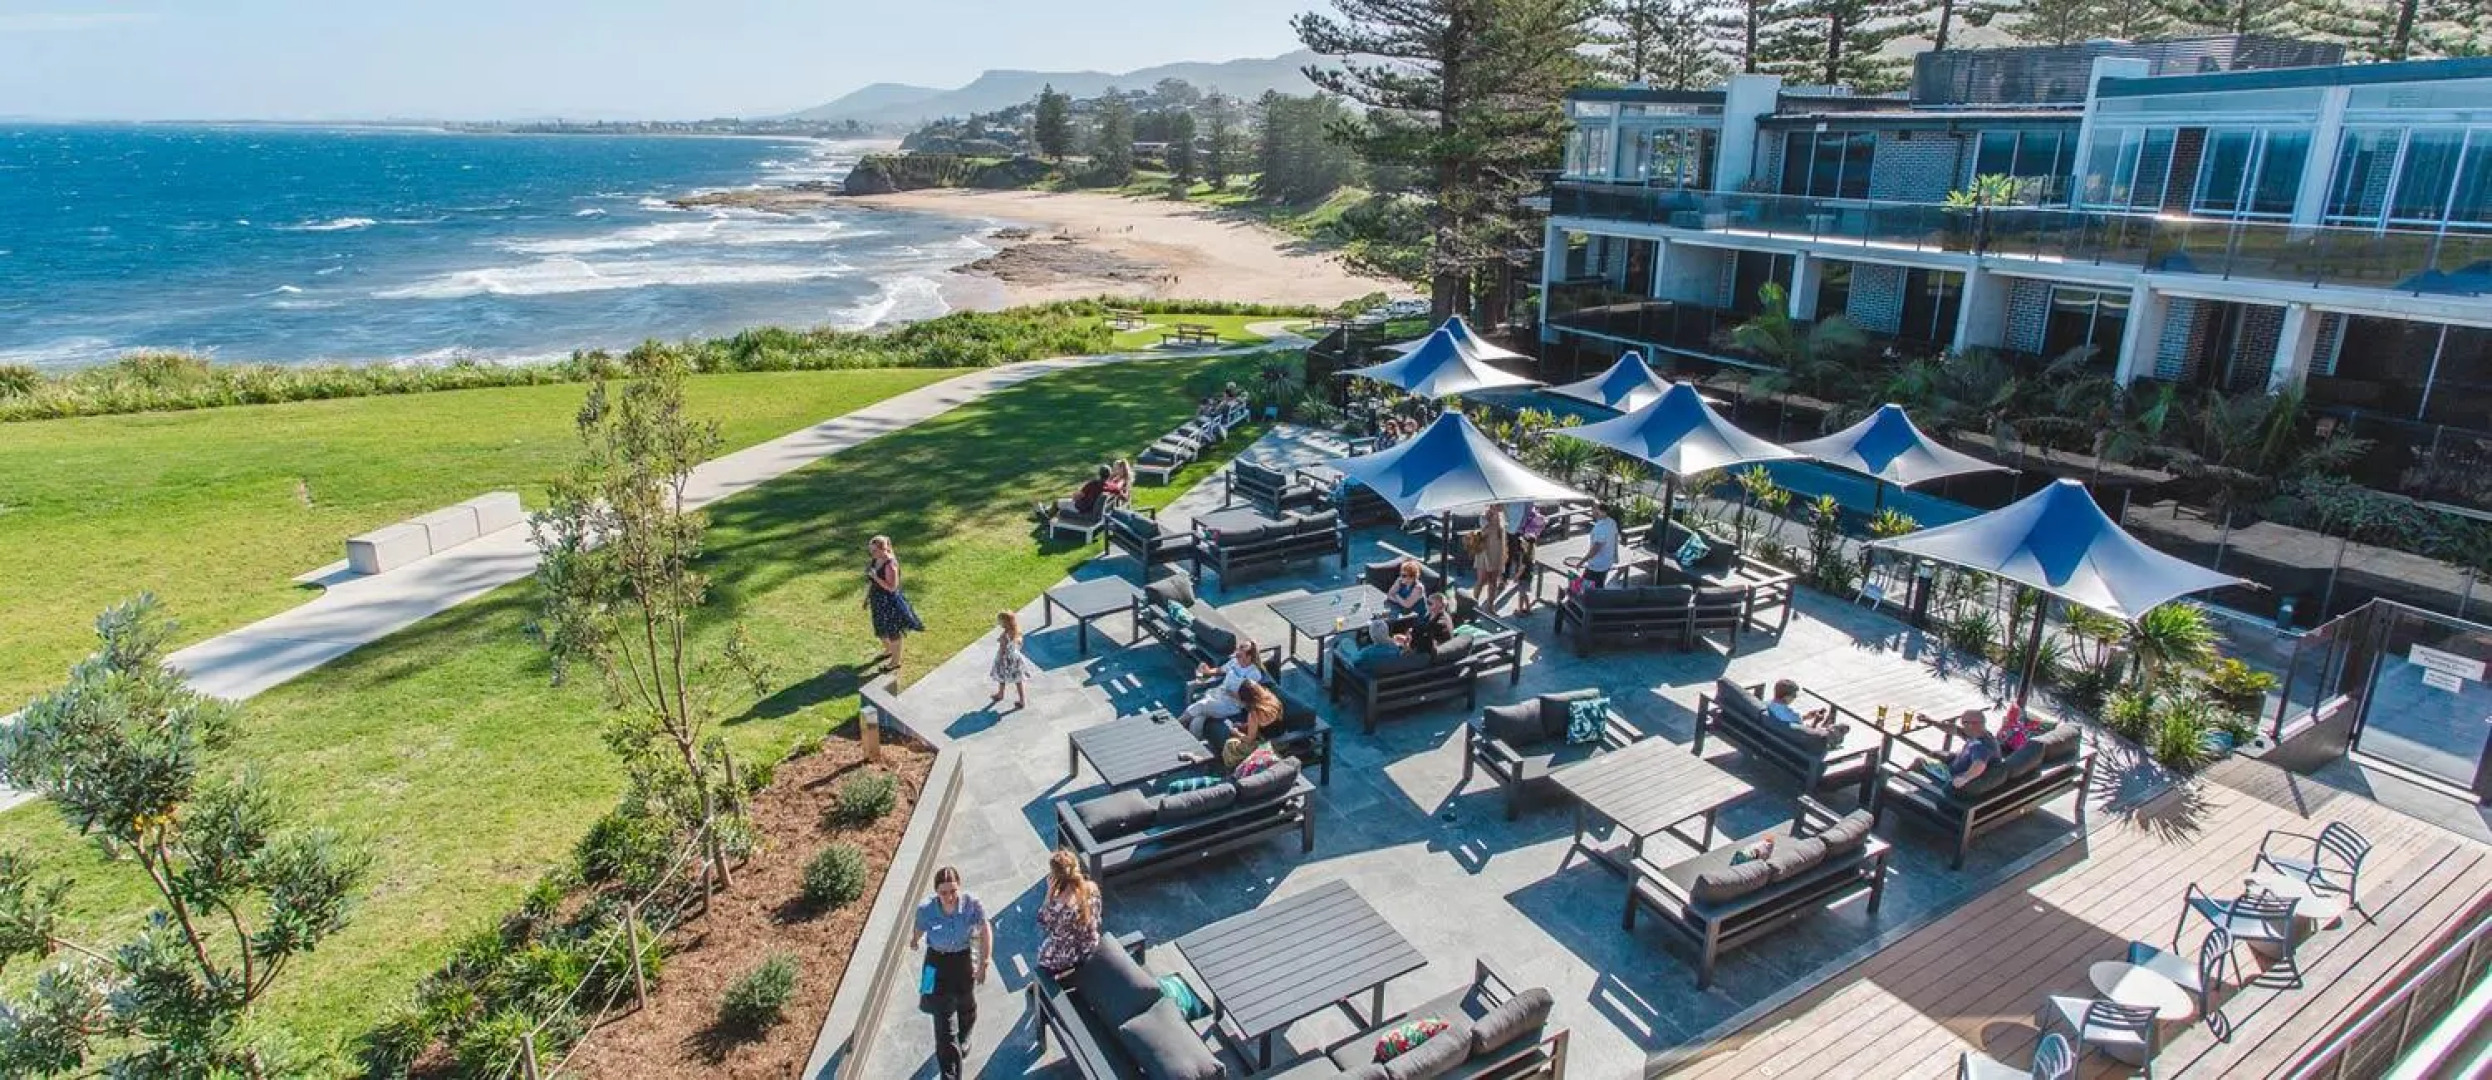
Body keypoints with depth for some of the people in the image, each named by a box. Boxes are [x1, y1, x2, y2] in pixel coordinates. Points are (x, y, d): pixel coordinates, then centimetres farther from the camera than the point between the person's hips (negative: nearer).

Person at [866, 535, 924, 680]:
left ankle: (896, 662, 27)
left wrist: (875, 576, -31)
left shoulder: (890, 565, -29)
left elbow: (891, 587, -28)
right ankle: (888, 651, 52)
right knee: (881, 629, 26)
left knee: (892, 632, 10)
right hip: (878, 600, 8)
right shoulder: (875, 560, -4)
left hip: (889, 602, -8)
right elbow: (871, 581, 10)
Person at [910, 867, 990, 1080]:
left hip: (964, 958, 2)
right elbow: (919, 930, -4)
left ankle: (963, 1038, 63)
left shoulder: (972, 904, -30)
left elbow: (985, 931, -12)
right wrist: (913, 942, 18)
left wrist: (983, 964, -10)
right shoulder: (926, 909, -28)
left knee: (966, 1006, 28)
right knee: (943, 1017, -3)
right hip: (937, 961, -1)